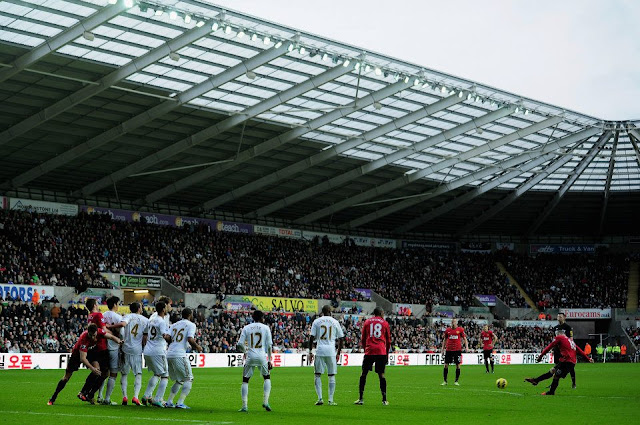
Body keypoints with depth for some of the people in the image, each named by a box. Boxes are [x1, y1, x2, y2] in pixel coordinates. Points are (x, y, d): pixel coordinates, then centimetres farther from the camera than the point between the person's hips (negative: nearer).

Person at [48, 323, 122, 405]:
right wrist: (92, 368, -45)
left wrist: (118, 341, -37)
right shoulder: (84, 339, -39)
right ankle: (52, 399, 10)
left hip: (90, 352, 4)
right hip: (77, 353, -4)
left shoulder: (99, 332, -26)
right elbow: (82, 358, -38)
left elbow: (110, 336, -16)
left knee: (97, 369, -22)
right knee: (66, 377, -3)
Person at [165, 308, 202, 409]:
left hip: (169, 355, 7)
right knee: (189, 379, 1)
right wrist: (197, 347, 3)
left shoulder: (174, 325, 19)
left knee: (178, 380, 20)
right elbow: (190, 339, -14)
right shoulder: (191, 325, 1)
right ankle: (180, 402, -10)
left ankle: (169, 402, 13)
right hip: (179, 355, -7)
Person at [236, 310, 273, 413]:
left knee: (245, 380, 8)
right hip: (262, 356, 0)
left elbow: (240, 344, 1)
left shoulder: (246, 328, 7)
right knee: (267, 378, 19)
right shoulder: (265, 328, 6)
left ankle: (244, 406, 0)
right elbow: (269, 345, 2)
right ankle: (265, 402, 8)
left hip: (250, 357, 0)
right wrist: (269, 360, 9)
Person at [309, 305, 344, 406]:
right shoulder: (335, 322, 6)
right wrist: (338, 353, 15)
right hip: (331, 351, 0)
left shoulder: (316, 321, 5)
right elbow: (340, 339, 7)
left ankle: (320, 398, -1)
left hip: (320, 350, 0)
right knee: (331, 376, 7)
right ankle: (331, 400, 3)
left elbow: (312, 338, 1)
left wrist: (310, 352, 6)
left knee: (318, 375, 9)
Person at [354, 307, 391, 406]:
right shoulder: (385, 323, 10)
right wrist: (387, 353, 20)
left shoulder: (367, 322, 11)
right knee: (381, 375, 3)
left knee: (363, 374, 6)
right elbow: (388, 341, 12)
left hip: (369, 351, 0)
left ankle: (361, 399, 3)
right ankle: (384, 400, 2)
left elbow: (363, 339, 12)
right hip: (381, 352, 0)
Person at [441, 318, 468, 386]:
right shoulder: (447, 330, 7)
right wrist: (443, 349, 11)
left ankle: (456, 381, 9)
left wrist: (466, 347, -8)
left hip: (457, 350, -2)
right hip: (448, 349, 2)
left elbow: (464, 338, 5)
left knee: (457, 365, 0)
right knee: (446, 365, -1)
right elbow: (444, 340, 14)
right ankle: (445, 381, 7)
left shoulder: (460, 330, 1)